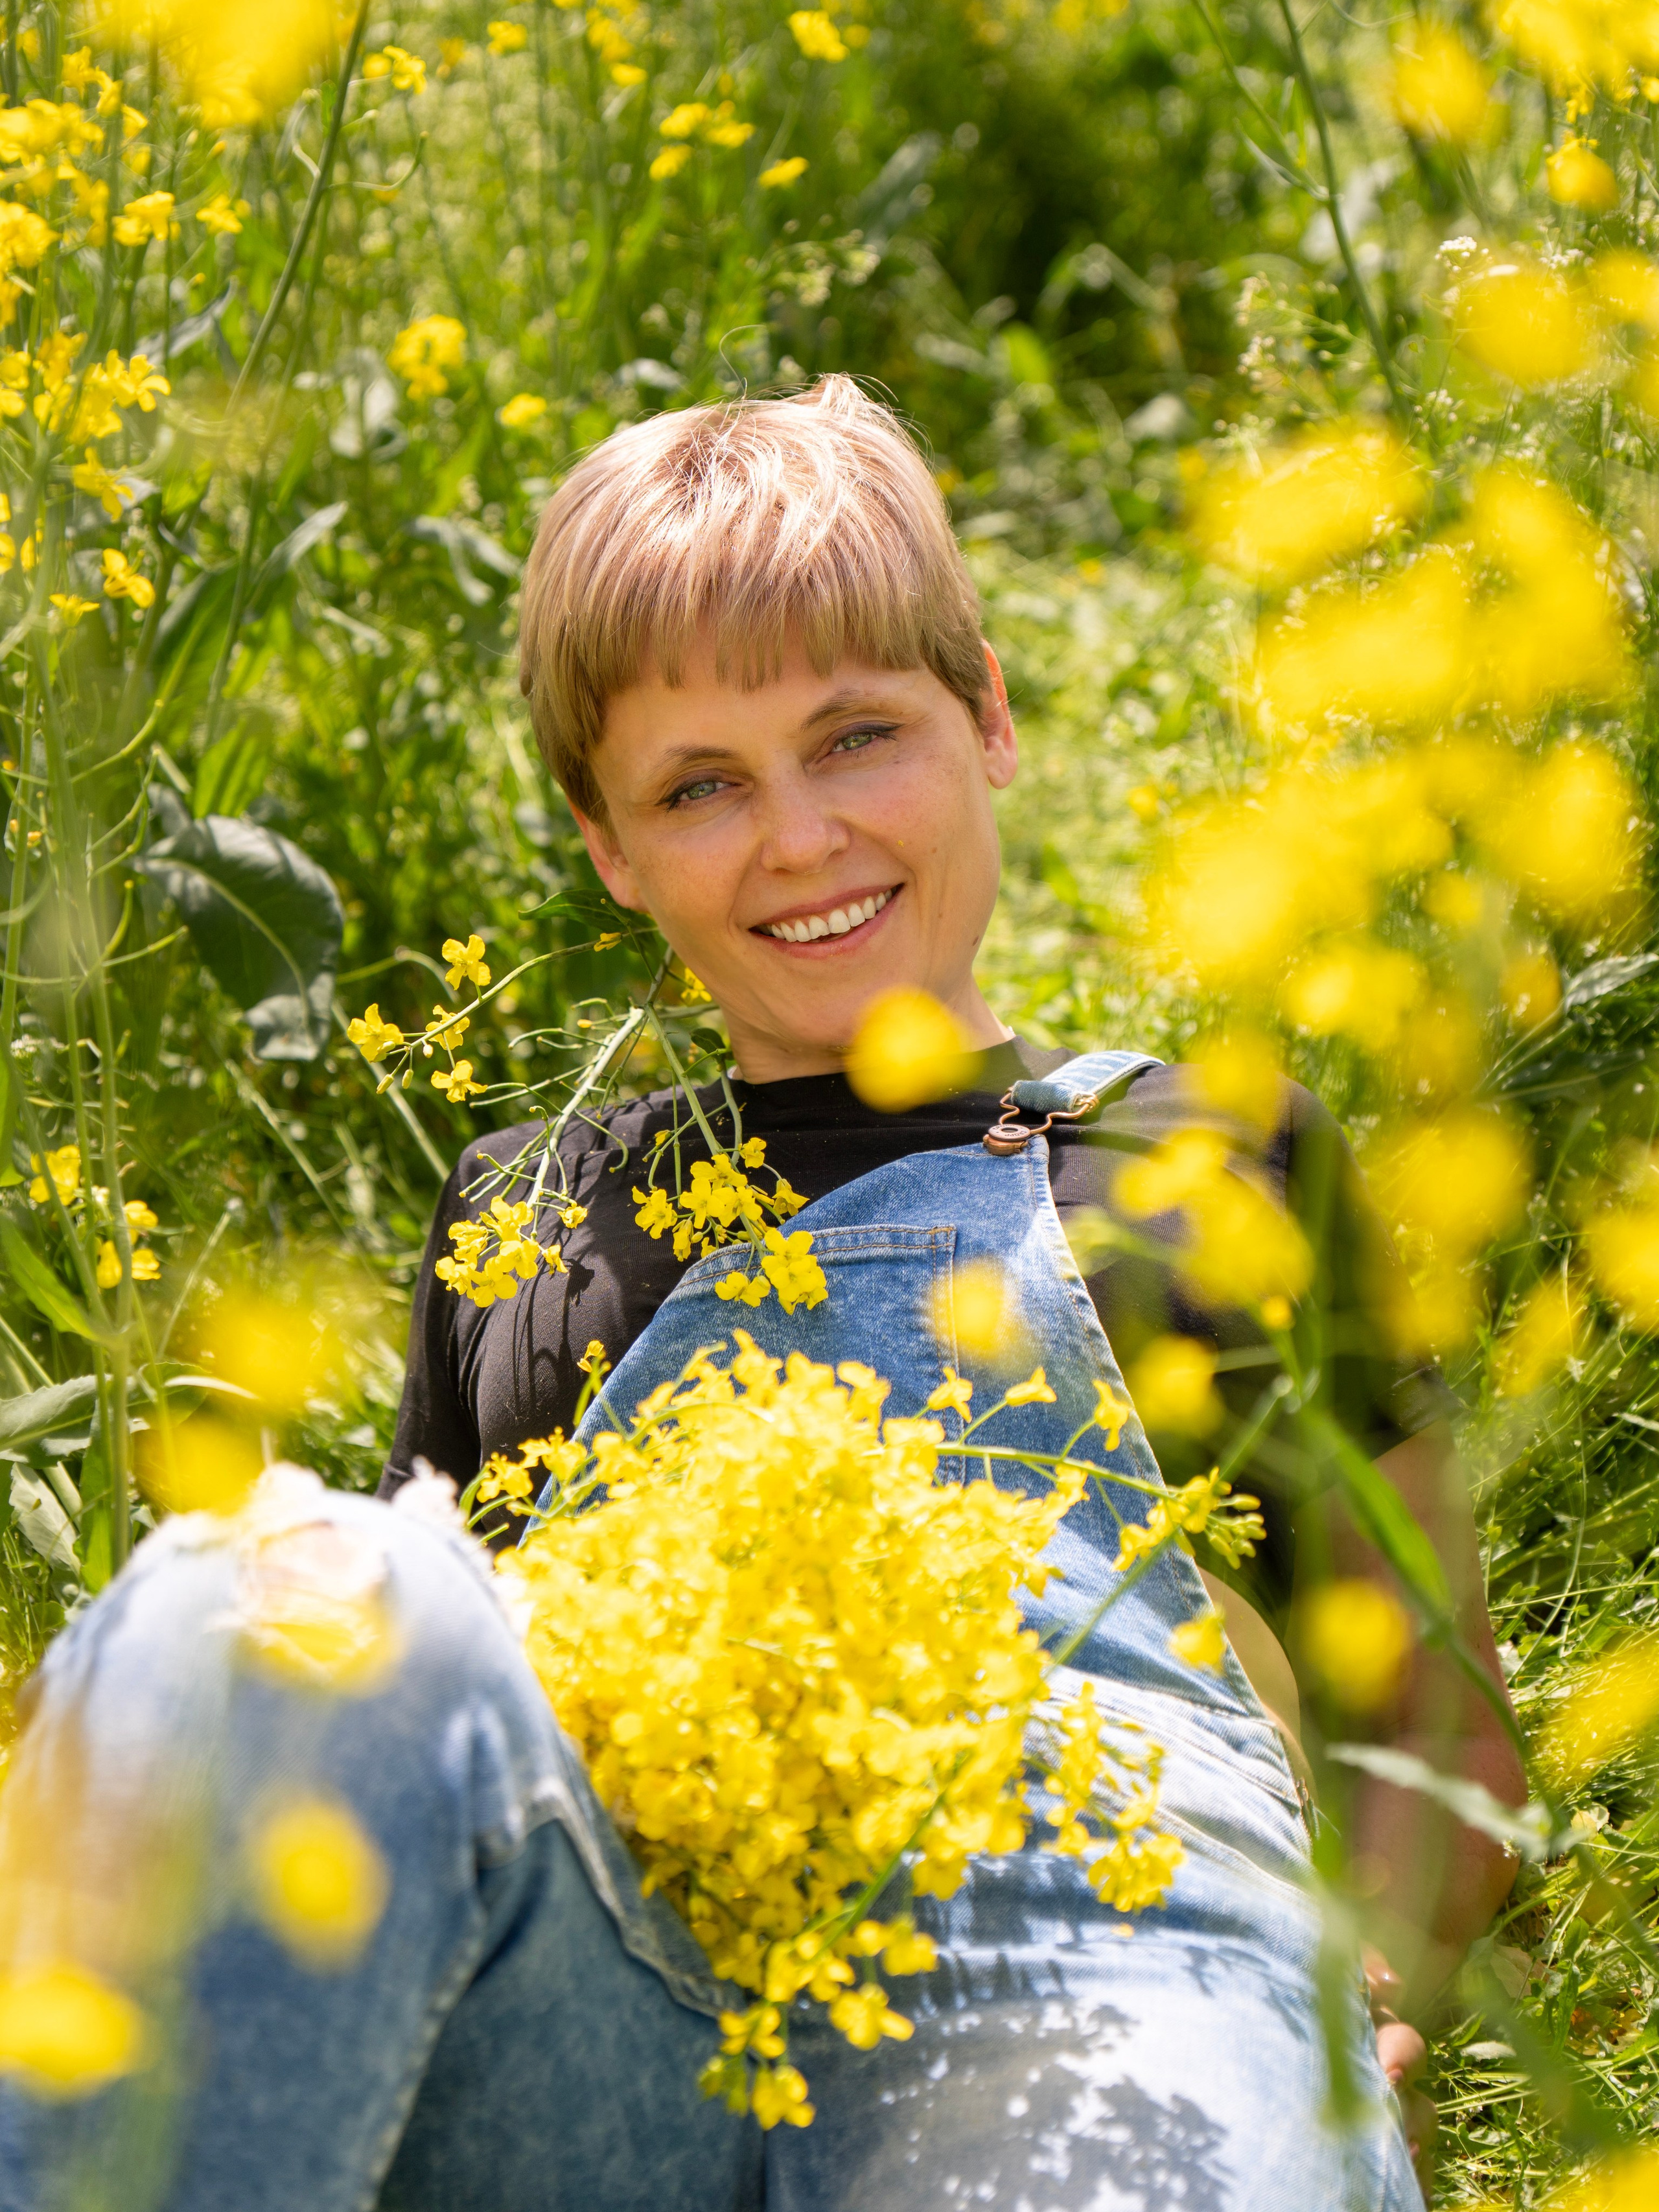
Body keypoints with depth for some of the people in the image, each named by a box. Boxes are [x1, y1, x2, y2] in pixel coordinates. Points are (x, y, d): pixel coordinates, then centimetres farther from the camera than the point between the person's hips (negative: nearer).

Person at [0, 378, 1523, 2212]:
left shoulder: (1223, 1161, 25)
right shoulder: (523, 1219, 29)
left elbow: (1444, 1733, 26)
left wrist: (1343, 1987, 4)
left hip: (1102, 1969, -3)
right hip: (586, 2034, 3)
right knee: (255, 1602, -32)